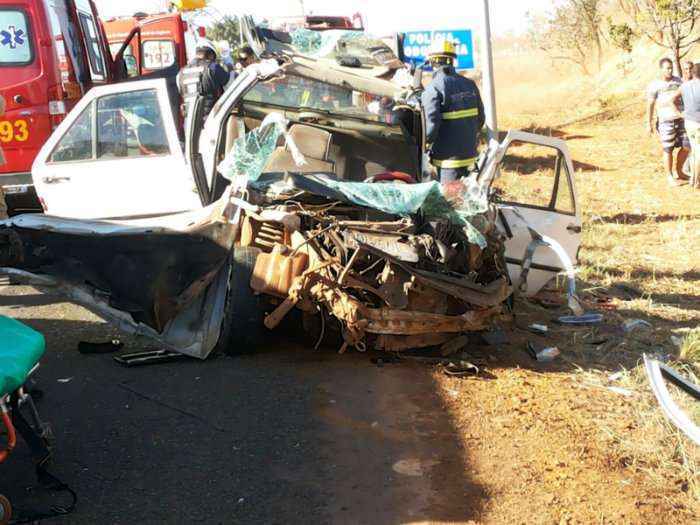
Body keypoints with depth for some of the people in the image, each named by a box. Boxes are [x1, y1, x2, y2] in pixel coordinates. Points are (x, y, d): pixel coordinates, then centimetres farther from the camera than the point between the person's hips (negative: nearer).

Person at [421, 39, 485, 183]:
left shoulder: (433, 89, -14)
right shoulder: (469, 84, 7)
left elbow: (431, 123, -20)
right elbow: (480, 117, 11)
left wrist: (424, 144, -4)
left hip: (448, 156, -6)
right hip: (469, 153, 7)